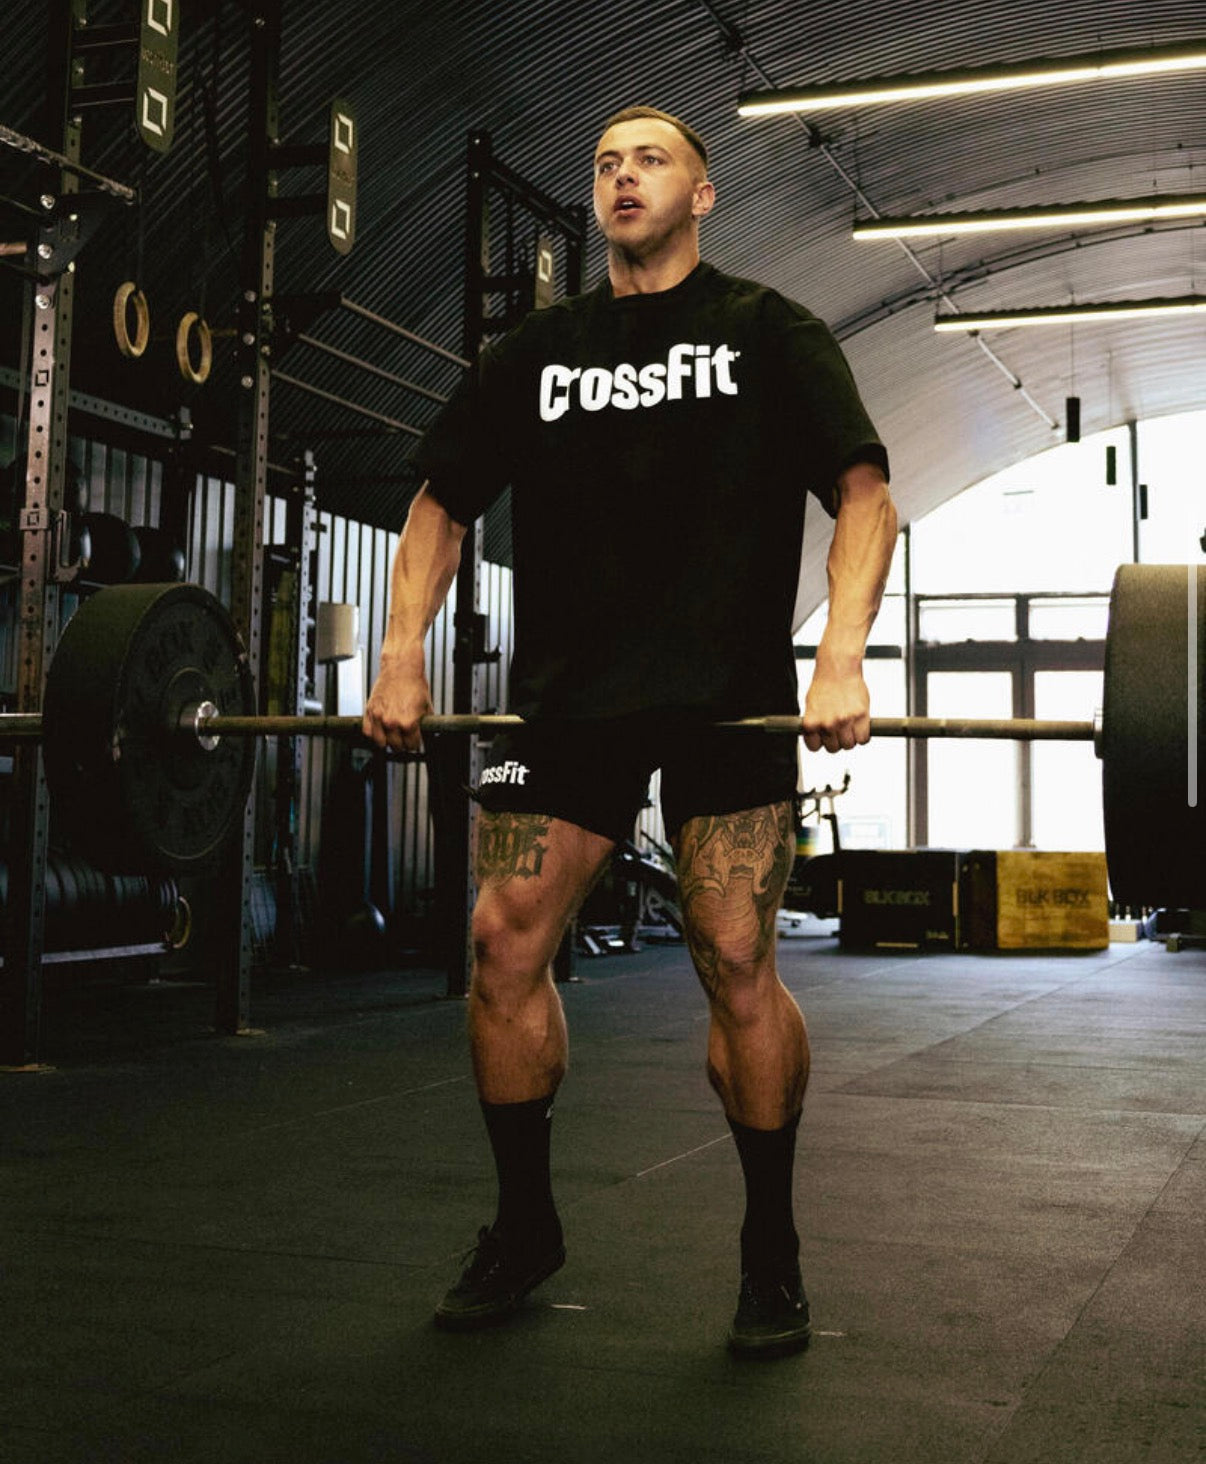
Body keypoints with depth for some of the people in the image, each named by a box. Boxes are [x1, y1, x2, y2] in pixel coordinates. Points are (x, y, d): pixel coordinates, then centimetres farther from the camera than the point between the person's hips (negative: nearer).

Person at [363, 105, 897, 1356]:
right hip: (568, 690, 4)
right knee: (503, 947, -4)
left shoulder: (767, 334, 6)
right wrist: (403, 653, 1)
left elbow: (861, 491, -3)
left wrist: (842, 653, -19)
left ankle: (771, 1250, 7)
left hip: (726, 691, -3)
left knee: (735, 961, -11)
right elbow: (443, 502, 16)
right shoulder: (536, 352, 15)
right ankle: (524, 1224, 15)